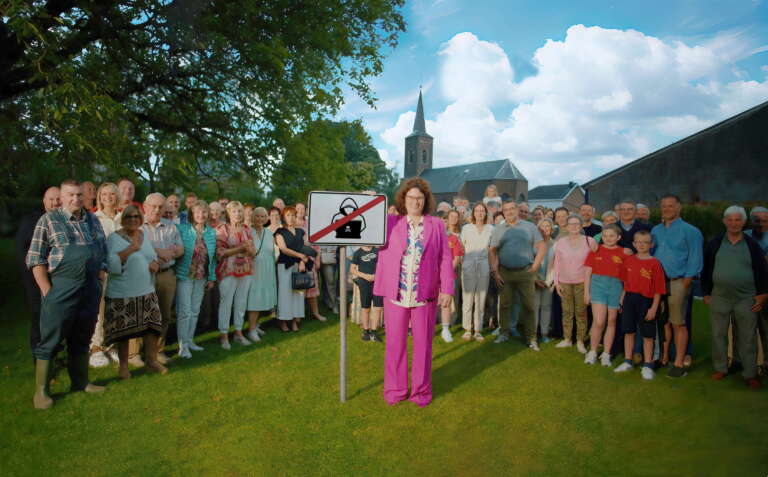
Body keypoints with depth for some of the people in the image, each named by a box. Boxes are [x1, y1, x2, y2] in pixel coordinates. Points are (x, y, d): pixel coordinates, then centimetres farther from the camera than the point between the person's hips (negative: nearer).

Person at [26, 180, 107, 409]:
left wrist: (100, 278, 7)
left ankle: (81, 382, 27)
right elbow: (35, 258, -5)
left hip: (91, 289, 5)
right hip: (61, 288, -5)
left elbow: (104, 251, 16)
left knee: (82, 339, 15)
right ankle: (41, 391, 12)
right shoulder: (48, 219, -2)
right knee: (50, 341, 2)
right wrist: (47, 290, -12)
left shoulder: (93, 220, 11)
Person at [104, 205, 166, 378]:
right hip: (122, 294, -5)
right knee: (124, 330, 5)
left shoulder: (144, 235, 10)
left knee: (153, 325, 2)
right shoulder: (114, 238, -9)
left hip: (146, 292, 5)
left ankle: (152, 360, 19)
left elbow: (153, 256, 20)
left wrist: (156, 263, -2)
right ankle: (123, 365, 22)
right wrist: (130, 249, -24)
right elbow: (112, 265, -20)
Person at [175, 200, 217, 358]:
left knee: (195, 311, 13)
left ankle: (190, 341, 25)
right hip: (185, 276, -5)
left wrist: (212, 278, 10)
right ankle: (183, 345, 8)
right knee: (184, 311, -2)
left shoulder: (211, 232, 6)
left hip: (202, 278, 5)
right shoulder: (182, 229, -8)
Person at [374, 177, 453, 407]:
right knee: (395, 343, 8)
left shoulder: (436, 225, 5)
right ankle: (395, 389, 24)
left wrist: (447, 290, -3)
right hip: (395, 294, 0)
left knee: (423, 343, 9)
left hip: (425, 295, 0)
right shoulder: (390, 223, 6)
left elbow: (445, 259, 2)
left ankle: (421, 390, 24)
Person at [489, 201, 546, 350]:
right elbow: (493, 251, 5)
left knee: (528, 306, 1)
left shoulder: (529, 227, 6)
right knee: (505, 304, 7)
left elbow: (542, 247, 3)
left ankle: (531, 338, 8)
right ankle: (504, 333, 19)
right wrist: (494, 271, -4)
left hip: (525, 272, -1)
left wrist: (535, 267, -4)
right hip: (504, 272, 1)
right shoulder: (498, 229, 9)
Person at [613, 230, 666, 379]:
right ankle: (627, 362, 24)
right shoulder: (628, 260, 4)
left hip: (646, 301, -4)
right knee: (628, 331, 11)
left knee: (648, 335, 6)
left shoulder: (655, 263, -9)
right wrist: (622, 298, 9)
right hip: (630, 299, 4)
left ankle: (647, 365, 18)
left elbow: (658, 289, -9)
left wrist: (654, 308, -12)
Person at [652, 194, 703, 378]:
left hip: (677, 283, -5)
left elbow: (695, 260, -6)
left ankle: (679, 363, 5)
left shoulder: (689, 231, -3)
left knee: (678, 324, -2)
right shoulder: (656, 230, 13)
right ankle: (663, 357, 20)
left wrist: (684, 285, -11)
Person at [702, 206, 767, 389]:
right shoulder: (714, 243, 3)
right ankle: (720, 369, 22)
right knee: (719, 335, 8)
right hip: (719, 299, 1)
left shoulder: (752, 244, 2)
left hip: (746, 300, -1)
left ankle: (750, 374, 15)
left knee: (747, 338, 5)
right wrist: (706, 293, 4)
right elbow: (706, 269, 6)